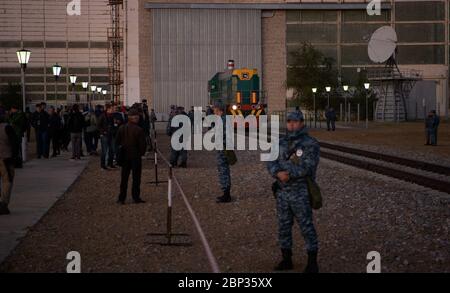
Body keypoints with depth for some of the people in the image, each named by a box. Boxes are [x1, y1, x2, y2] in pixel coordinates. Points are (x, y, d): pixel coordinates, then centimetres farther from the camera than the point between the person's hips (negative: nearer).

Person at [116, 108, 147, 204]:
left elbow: (117, 142, 4)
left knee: (124, 178, 10)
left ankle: (121, 198, 11)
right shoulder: (139, 130, -15)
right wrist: (141, 153, 4)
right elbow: (143, 144, -13)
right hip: (136, 156, -4)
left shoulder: (122, 128, -1)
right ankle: (136, 197, 8)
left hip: (124, 156, 4)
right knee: (136, 178, 5)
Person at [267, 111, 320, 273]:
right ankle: (287, 260, 24)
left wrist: (288, 173, -22)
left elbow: (307, 168, -22)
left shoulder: (311, 144, -11)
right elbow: (271, 162, -4)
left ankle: (312, 263, 13)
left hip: (301, 194, -6)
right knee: (283, 227, 11)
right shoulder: (281, 143, 7)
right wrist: (279, 173, -24)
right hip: (282, 193, 6)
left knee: (307, 228, 1)